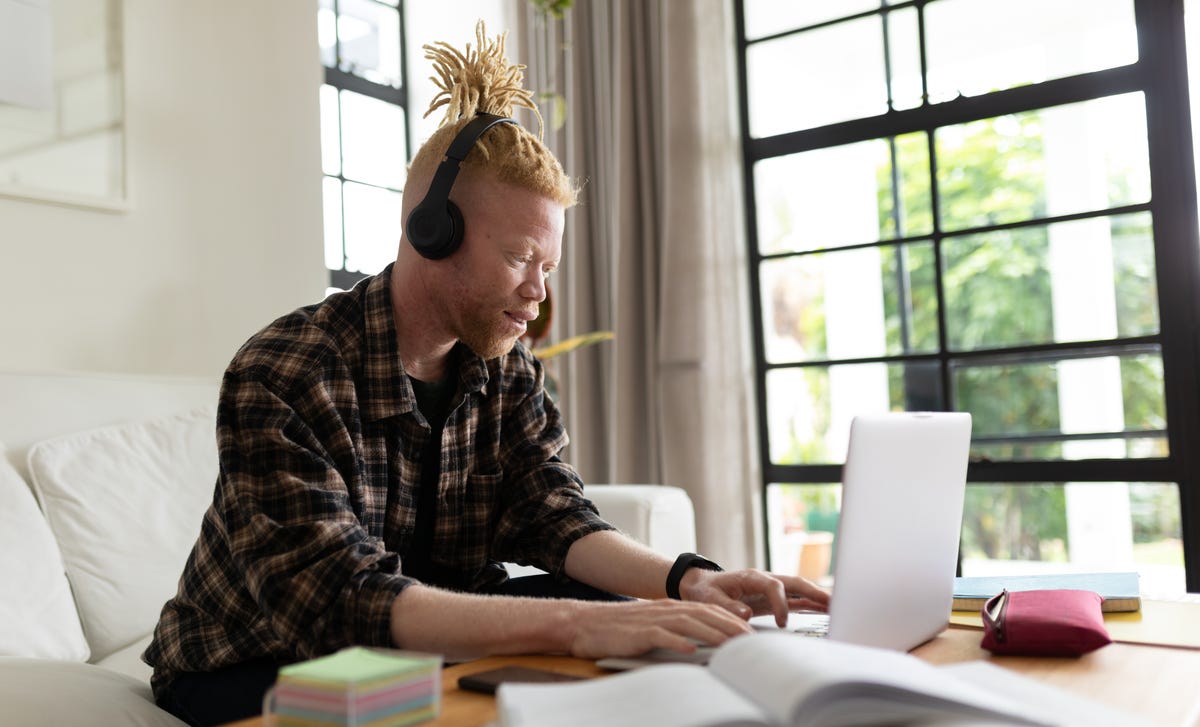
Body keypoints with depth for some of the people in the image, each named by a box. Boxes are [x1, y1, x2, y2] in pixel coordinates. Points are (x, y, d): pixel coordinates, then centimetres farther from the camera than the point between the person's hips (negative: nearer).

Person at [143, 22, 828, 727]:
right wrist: (570, 625, -45)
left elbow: (552, 517, -11)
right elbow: (334, 597, -34)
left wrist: (687, 581, -30)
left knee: (620, 620, -14)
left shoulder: (509, 373, -3)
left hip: (415, 642, 6)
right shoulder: (279, 377, -25)